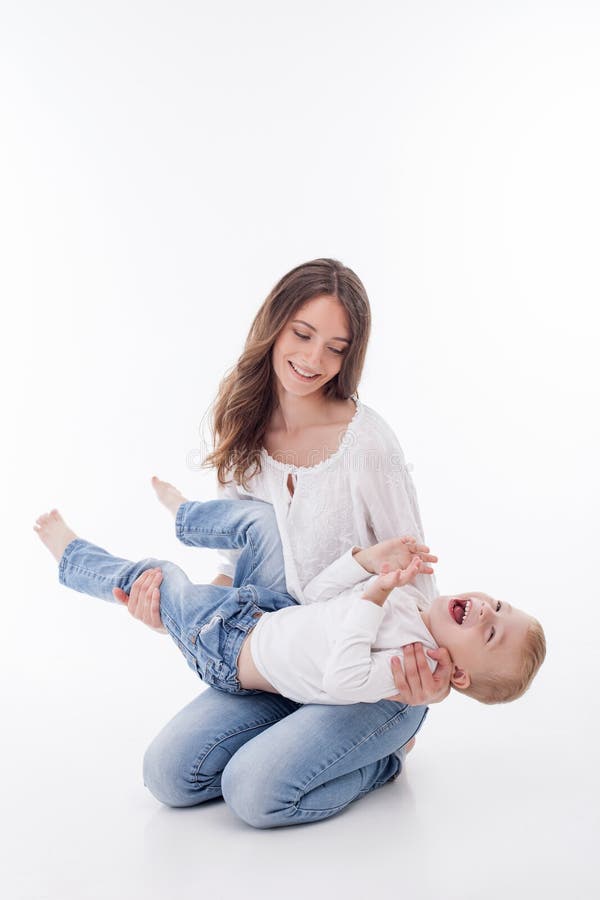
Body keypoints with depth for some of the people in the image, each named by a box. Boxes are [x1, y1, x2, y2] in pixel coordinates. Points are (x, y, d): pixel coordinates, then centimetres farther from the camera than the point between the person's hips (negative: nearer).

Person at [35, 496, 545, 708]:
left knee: (154, 574, 5)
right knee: (257, 516, 13)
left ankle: (71, 553, 39)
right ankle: (185, 515, 48)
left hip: (229, 646, -7)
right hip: (281, 612, 7)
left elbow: (344, 679, -50)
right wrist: (370, 560, -19)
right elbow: (321, 595, -4)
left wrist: (376, 591, -43)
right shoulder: (406, 599, -11)